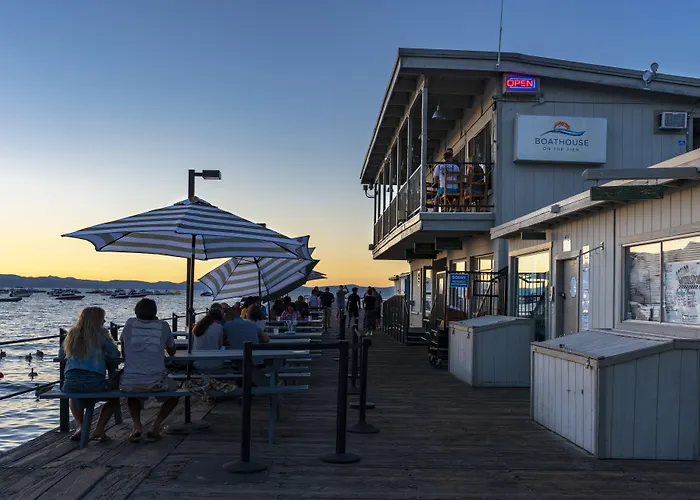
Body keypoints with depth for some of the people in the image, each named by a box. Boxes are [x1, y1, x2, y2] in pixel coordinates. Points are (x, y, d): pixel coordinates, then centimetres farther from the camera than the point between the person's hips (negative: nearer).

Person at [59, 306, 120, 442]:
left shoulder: (72, 334, 15)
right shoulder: (100, 333, 1)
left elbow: (61, 356, 25)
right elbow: (115, 355, -3)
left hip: (71, 383, 4)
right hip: (94, 382, -4)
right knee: (114, 397, 25)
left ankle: (79, 426, 18)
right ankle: (99, 430, 6)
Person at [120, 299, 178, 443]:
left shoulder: (130, 323, 8)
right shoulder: (163, 326, 7)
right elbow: (172, 351, 23)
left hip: (129, 382, 2)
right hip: (155, 382, -1)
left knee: (132, 393, 38)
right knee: (174, 390, 30)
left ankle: (137, 425, 13)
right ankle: (156, 424, 8)